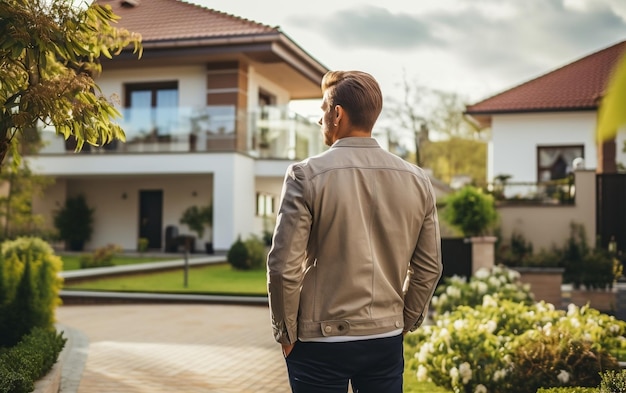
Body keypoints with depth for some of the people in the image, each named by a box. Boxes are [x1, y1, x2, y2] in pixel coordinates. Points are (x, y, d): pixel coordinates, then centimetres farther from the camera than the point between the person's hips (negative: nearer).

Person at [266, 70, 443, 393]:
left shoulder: (306, 175, -12)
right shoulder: (416, 180, 0)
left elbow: (284, 266, -14)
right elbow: (429, 268, 5)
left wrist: (285, 333, -1)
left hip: (320, 342, -3)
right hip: (387, 340, 4)